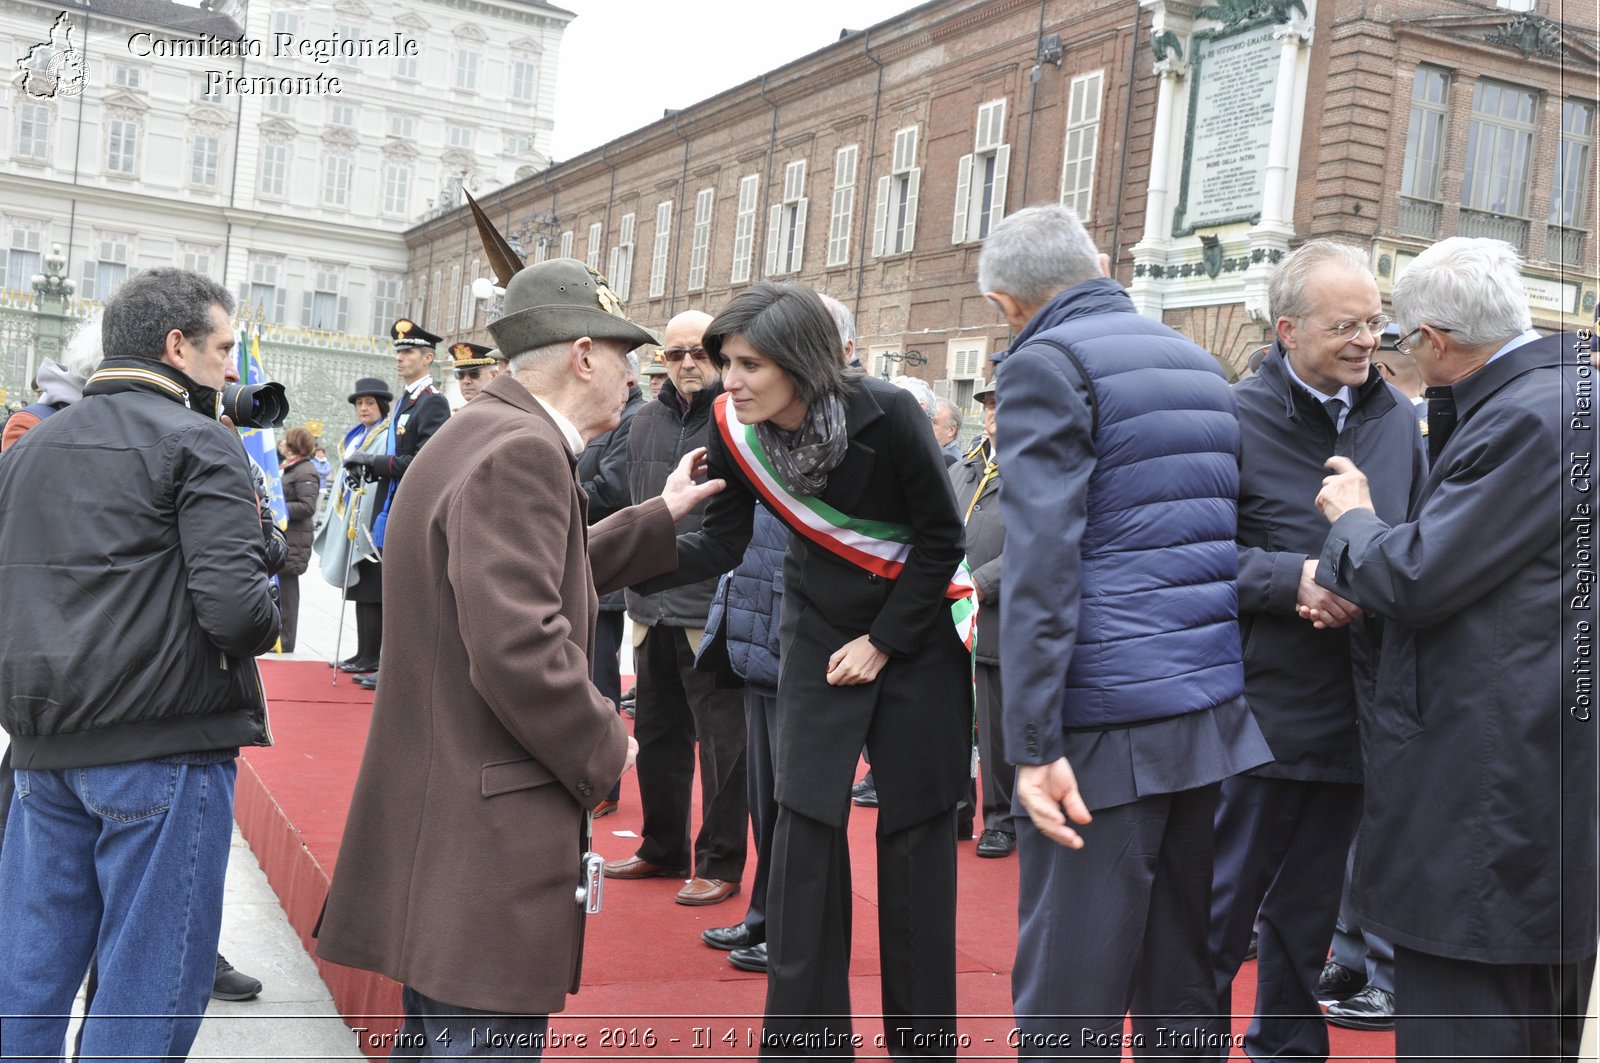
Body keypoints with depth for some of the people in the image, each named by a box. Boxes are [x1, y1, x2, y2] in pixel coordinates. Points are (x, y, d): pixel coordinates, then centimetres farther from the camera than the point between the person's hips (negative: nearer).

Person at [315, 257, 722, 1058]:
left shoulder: (479, 436, 13)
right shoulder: (522, 454, -19)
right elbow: (520, 647, -27)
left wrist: (661, 515, 25)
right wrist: (606, 752, -12)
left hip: (442, 821, 11)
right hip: (487, 837, -11)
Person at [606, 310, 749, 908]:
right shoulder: (645, 423, 13)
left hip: (715, 611, -7)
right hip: (653, 607, 7)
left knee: (721, 741, 1)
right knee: (656, 734, 16)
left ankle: (721, 863, 13)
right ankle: (663, 849, 31)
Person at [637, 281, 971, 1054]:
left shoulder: (887, 415, -24)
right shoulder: (736, 429, -13)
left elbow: (941, 538, -14)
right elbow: (720, 545, -7)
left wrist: (882, 643, -13)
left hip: (916, 633, -3)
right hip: (819, 632, 3)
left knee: (915, 829, 1)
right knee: (805, 819, -2)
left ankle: (921, 1034, 16)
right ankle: (800, 1032, 9)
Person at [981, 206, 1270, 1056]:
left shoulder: (1045, 365, -7)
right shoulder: (1200, 363, 17)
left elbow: (1042, 562, -16)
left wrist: (1032, 745, -18)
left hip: (1108, 719, -8)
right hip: (1215, 707, 8)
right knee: (1182, 988, 15)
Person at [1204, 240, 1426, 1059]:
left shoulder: (1395, 419, 7)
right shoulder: (1237, 417, -10)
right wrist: (1291, 578, -23)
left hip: (1355, 710, 6)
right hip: (1260, 711, -5)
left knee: (1306, 917, 20)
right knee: (1219, 915, 4)